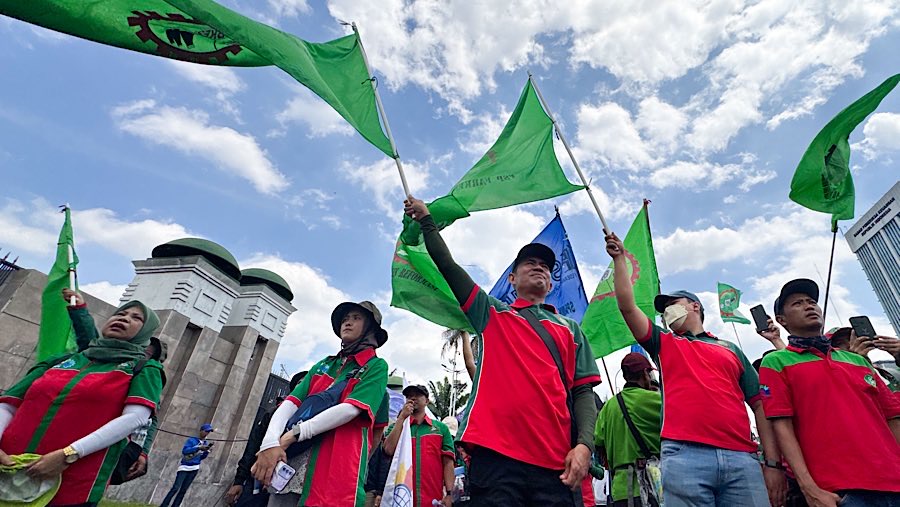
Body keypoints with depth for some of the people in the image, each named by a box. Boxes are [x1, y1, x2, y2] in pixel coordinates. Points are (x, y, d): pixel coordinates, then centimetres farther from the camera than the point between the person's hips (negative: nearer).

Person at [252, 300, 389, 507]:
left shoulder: (376, 366, -1)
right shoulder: (323, 365, 18)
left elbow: (351, 409, -15)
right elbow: (292, 402, 5)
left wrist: (294, 435, -17)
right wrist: (270, 442, -14)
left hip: (335, 472, -5)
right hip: (292, 465, 5)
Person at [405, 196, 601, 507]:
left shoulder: (570, 329, 20)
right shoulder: (491, 314, 16)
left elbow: (583, 392, 11)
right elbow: (447, 265, 11)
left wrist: (584, 445, -5)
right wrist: (426, 218, 17)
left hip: (557, 462, 2)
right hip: (495, 455, -1)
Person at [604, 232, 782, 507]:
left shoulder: (730, 349, 22)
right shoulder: (664, 343, 19)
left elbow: (760, 405, 15)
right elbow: (627, 306, 7)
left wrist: (773, 462, 4)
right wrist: (620, 258, 8)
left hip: (741, 458, 1)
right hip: (684, 455, -1)